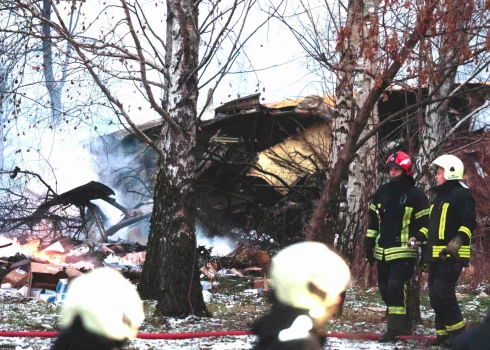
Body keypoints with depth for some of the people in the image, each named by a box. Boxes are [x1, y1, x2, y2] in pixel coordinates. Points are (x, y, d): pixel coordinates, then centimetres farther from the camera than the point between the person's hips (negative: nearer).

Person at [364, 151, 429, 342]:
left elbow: (424, 224, -3)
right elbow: (373, 220, 17)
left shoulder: (416, 195, -5)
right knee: (385, 290, 10)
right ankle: (404, 325, 23)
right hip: (382, 252, 7)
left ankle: (395, 328, -12)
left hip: (404, 252, -7)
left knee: (395, 288, -17)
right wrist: (369, 245, 14)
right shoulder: (382, 192, 11)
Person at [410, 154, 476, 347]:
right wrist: (419, 236, 15)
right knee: (435, 294, 8)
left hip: (452, 255, -10)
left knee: (442, 291, -17)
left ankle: (457, 331, -7)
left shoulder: (461, 195, -9)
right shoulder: (439, 196, 21)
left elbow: (469, 223, -17)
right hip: (436, 254, 10)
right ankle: (443, 333, 14)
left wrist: (457, 241, -29)